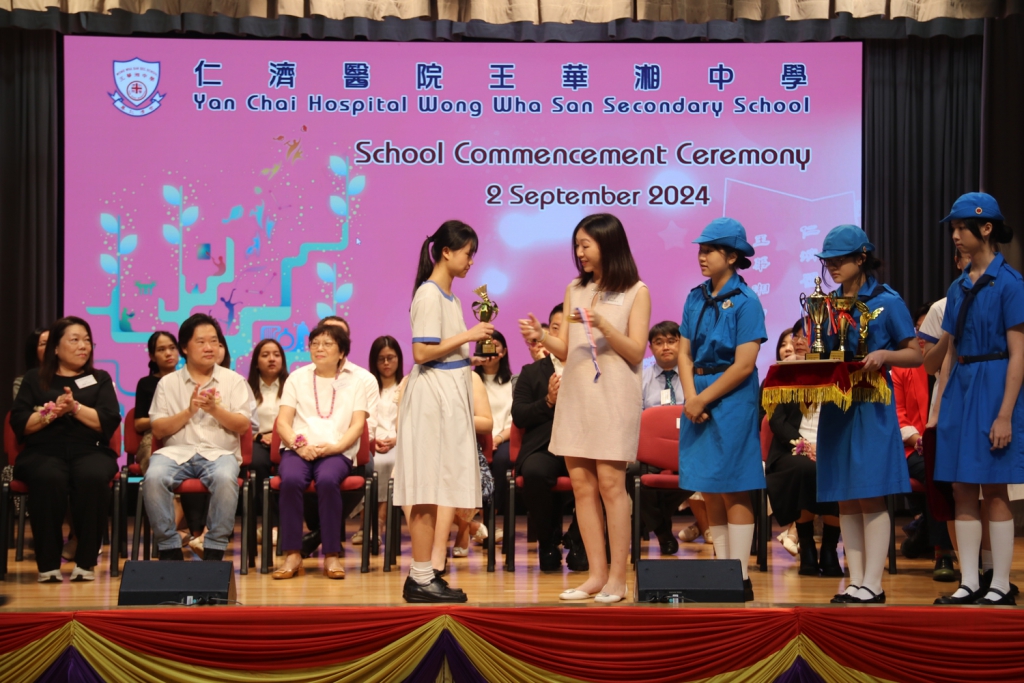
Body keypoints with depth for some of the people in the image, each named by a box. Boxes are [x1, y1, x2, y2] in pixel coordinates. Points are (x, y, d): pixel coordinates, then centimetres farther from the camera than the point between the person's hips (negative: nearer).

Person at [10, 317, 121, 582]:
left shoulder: (100, 379, 17)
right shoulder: (34, 379, 15)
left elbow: (110, 422, 2)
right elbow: (19, 425, 5)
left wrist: (76, 408, -10)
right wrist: (51, 412, -11)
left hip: (89, 451, 1)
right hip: (43, 452, -1)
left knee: (93, 478, -36)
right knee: (49, 479, -38)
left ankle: (86, 561, -29)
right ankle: (48, 563, -30)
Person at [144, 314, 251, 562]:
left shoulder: (234, 381, 14)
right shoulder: (168, 383, 14)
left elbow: (242, 425, 4)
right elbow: (158, 430, 5)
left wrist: (216, 409, -12)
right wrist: (188, 411, -8)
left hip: (219, 452, -1)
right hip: (176, 451, 1)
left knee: (225, 478, -36)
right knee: (154, 478, -32)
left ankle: (214, 550, -24)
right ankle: (169, 548, -19)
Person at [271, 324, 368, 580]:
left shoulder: (353, 381, 15)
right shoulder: (297, 378, 18)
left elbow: (357, 426, 4)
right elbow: (283, 422, 8)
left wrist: (333, 447, -14)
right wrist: (299, 444, -12)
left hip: (336, 452, -1)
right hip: (298, 450, 1)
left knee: (327, 480, -35)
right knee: (291, 479, -33)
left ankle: (332, 555, -27)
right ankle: (292, 555, -29)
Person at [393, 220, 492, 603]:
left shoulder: (450, 296, 17)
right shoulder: (429, 295, -12)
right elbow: (422, 353, -19)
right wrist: (467, 336, -15)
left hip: (450, 393, 9)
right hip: (432, 396, -9)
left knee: (433, 492, 9)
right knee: (427, 490, -8)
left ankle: (422, 575, 12)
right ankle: (420, 579, -6)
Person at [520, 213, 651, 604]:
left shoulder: (635, 292, 1)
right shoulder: (575, 290, 14)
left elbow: (635, 352, -6)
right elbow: (565, 350, 12)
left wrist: (602, 325, -19)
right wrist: (541, 337, -7)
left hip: (613, 396, -5)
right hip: (575, 394, 5)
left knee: (610, 482, -8)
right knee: (581, 483, 2)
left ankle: (617, 577, -4)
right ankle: (597, 573, 7)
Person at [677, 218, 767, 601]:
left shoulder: (745, 302, -7)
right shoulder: (696, 299, 11)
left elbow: (744, 365, -13)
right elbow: (685, 353, 8)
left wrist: (703, 399, -12)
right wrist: (690, 397, -8)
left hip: (732, 401, -6)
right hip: (698, 401, 6)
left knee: (733, 490, -5)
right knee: (709, 491, 7)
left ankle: (741, 579, -1)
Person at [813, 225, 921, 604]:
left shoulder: (887, 301, -2)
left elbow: (915, 354, -1)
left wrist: (885, 355, -20)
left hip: (871, 408, -5)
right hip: (835, 407, 5)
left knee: (871, 496, -7)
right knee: (845, 500, 6)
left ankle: (873, 583, -3)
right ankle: (855, 580, 11)